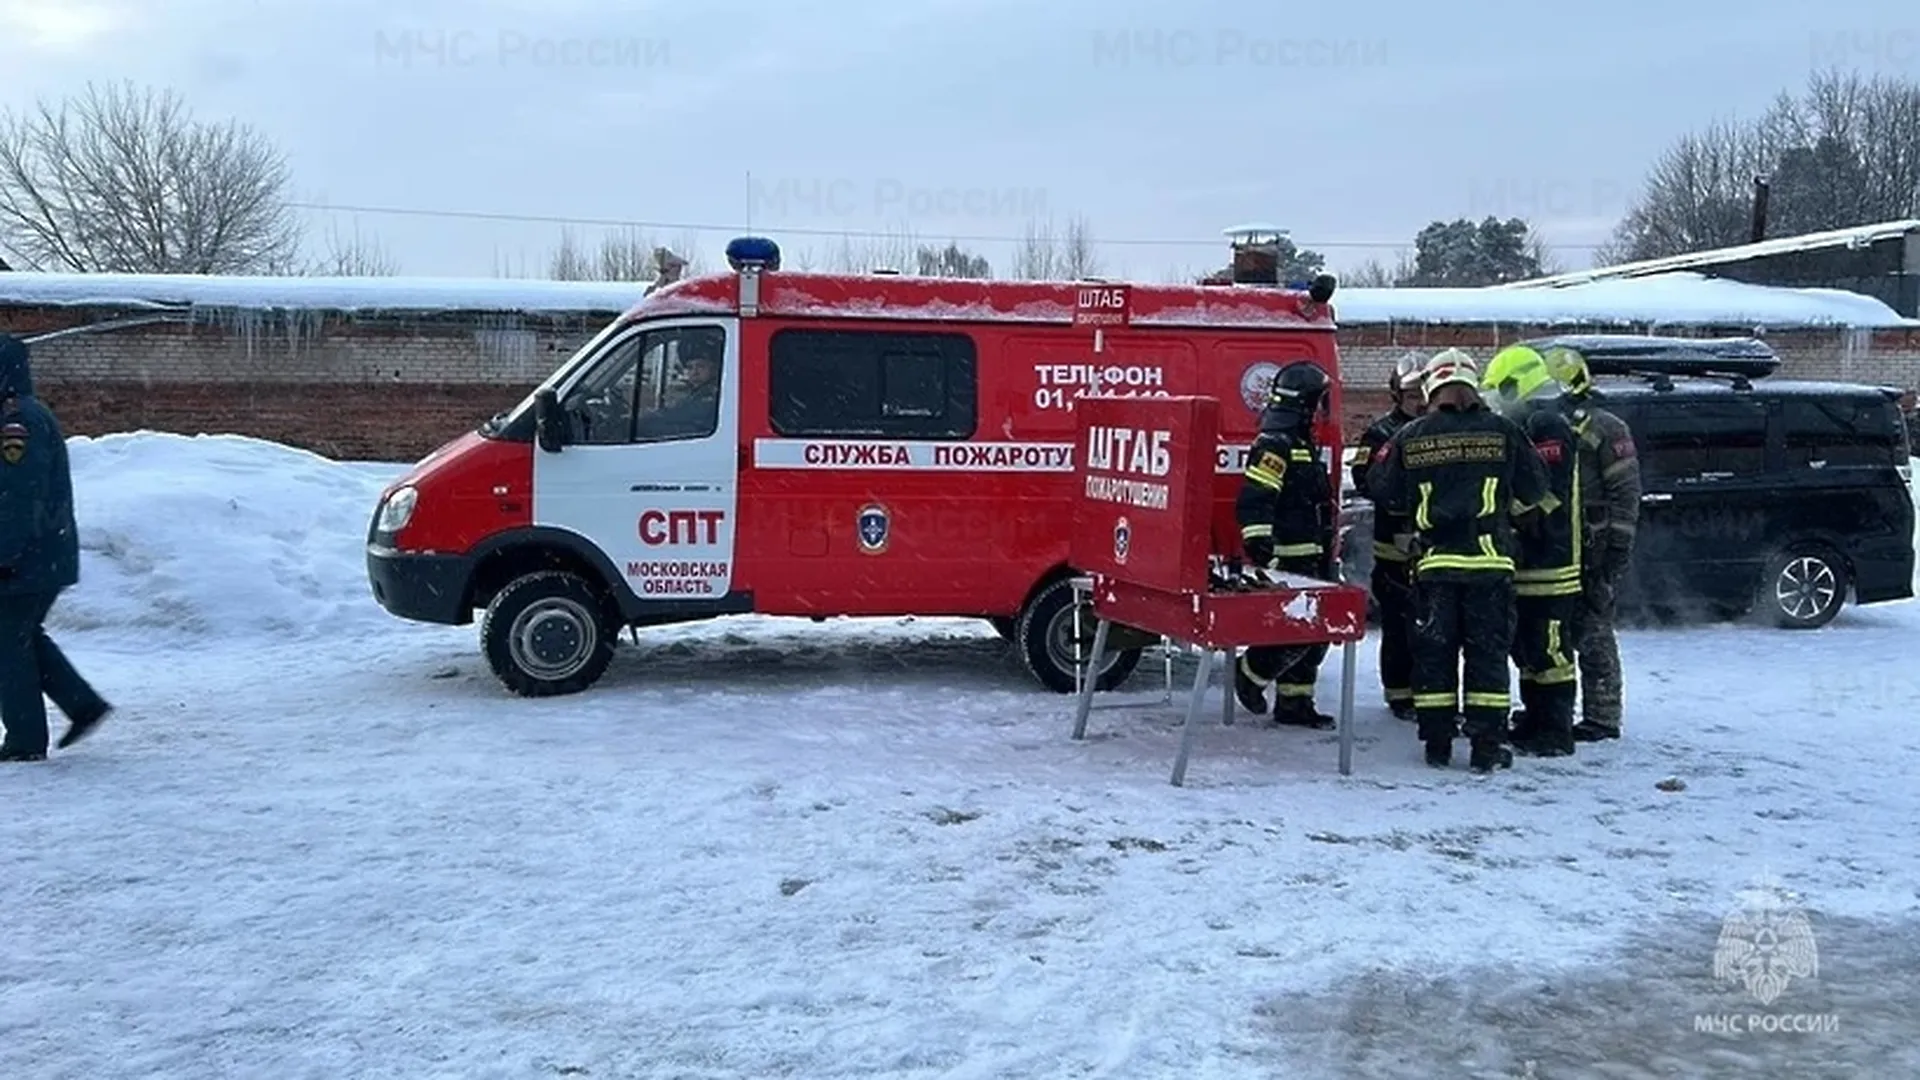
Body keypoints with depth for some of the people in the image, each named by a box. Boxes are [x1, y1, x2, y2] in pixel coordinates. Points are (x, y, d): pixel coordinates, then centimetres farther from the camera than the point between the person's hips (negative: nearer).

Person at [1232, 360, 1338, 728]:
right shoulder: (1275, 443, -15)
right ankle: (1250, 672, 7)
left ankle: (1294, 702, 18)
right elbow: (1253, 500, -24)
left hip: (1309, 557, 11)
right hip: (1287, 558, -11)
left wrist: (1326, 552, 33)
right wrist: (1258, 543, -31)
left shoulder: (1300, 442, 19)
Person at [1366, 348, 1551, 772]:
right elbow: (1534, 488, 7)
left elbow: (1381, 489, 9)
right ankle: (1487, 745, 5)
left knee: (1433, 651, 8)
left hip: (1433, 562, 1)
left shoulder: (1410, 437, 1)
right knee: (1488, 650, 5)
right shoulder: (1502, 432, 0)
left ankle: (1437, 742, 11)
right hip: (1490, 560, 0)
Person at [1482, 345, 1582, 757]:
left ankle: (1556, 734, -1)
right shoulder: (1525, 428, 19)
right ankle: (1534, 721, 26)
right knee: (1526, 647, 16)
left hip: (1549, 566, -11)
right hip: (1527, 564, 11)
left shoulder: (1549, 427, -14)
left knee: (1549, 649, -6)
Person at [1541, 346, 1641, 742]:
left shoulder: (1605, 430, -7)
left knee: (1593, 633, -6)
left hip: (1593, 550, -8)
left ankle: (1603, 716, 1)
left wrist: (1619, 546, -15)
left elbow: (1625, 491, -10)